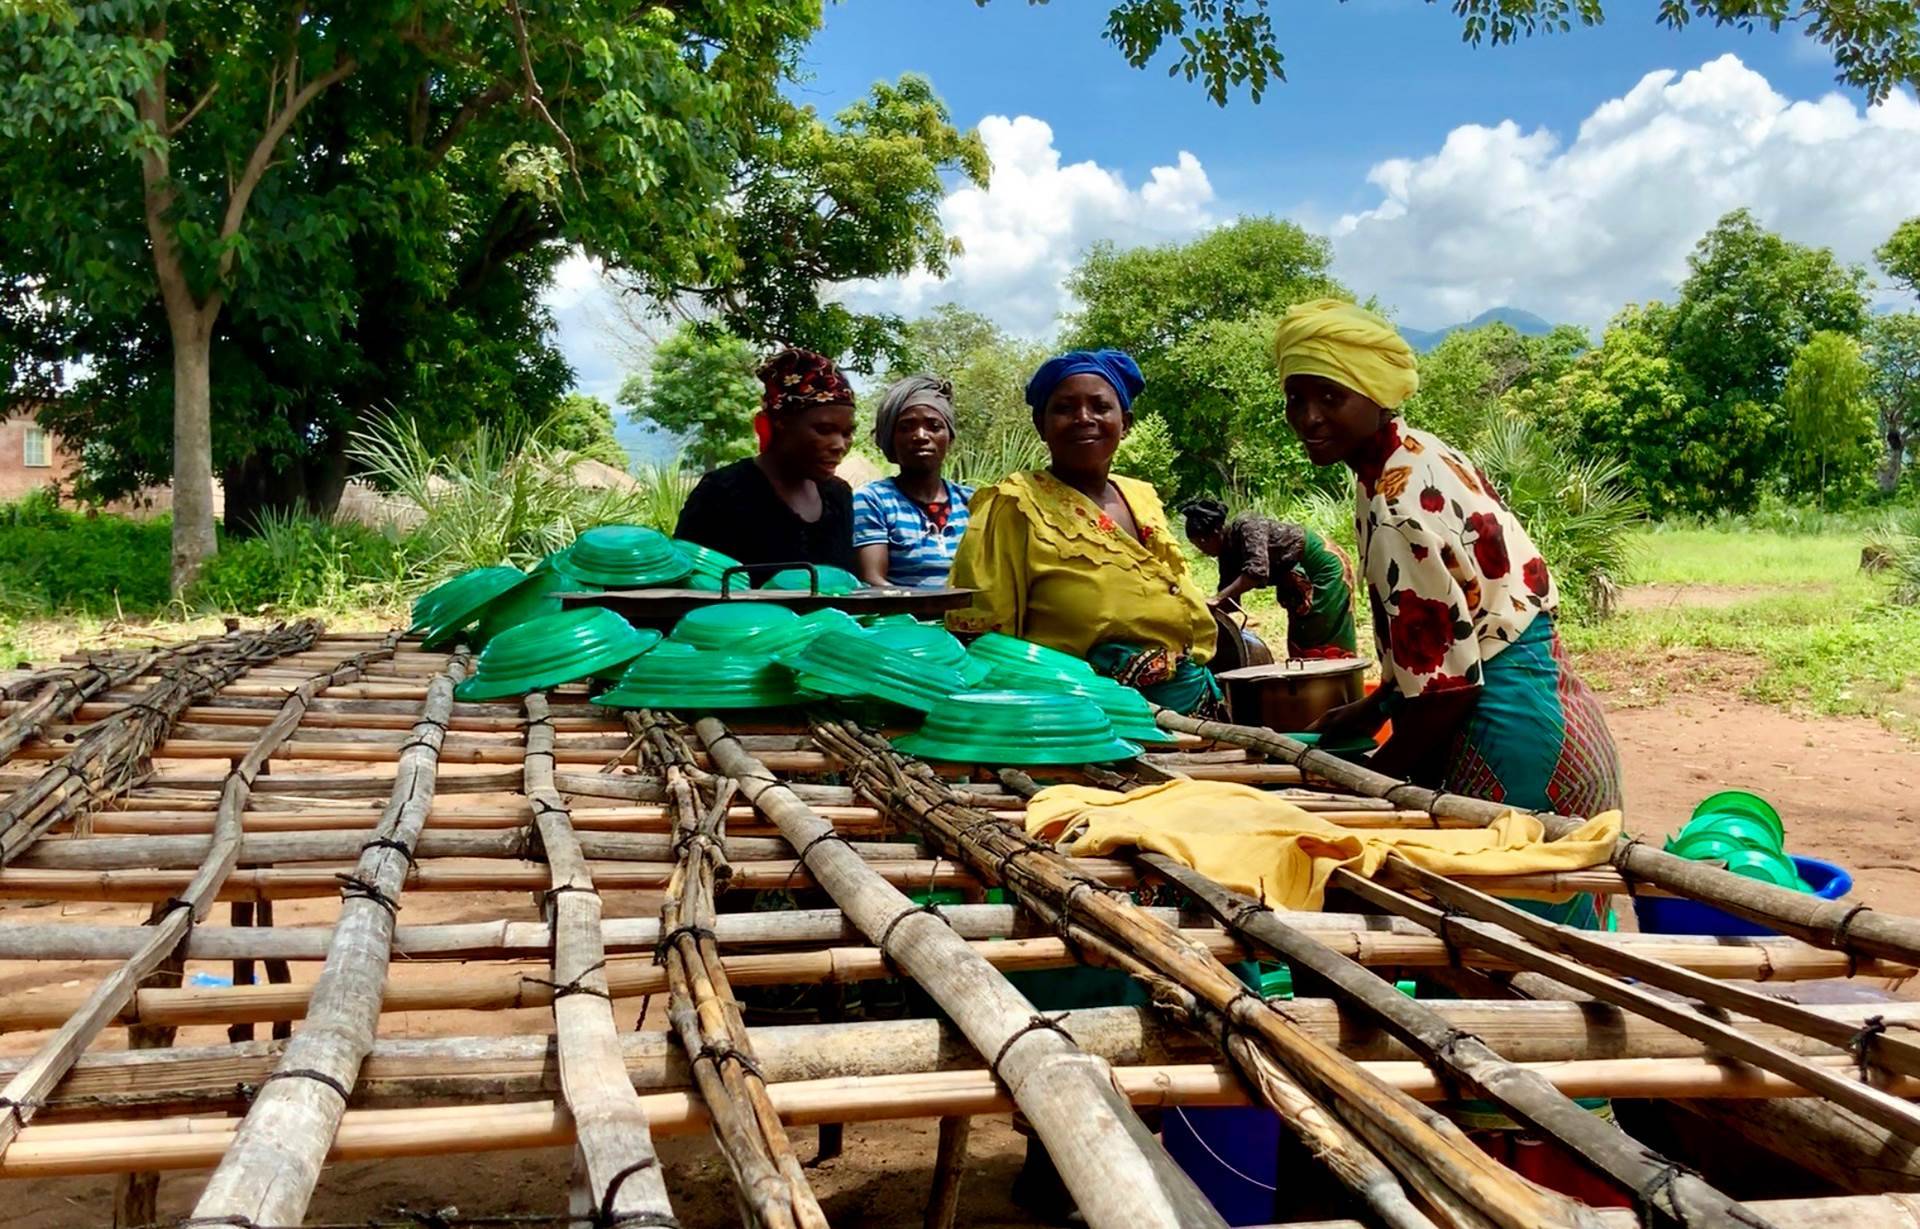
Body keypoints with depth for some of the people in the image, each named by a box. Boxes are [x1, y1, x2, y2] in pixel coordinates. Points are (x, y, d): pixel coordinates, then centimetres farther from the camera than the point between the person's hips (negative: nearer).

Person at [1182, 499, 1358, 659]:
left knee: (1323, 646, -8)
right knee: (1299, 644, 10)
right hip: (1300, 581, 9)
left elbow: (1257, 571, -39)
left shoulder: (1247, 526, -25)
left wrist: (1218, 598, -40)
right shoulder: (1228, 550, 1)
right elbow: (1230, 599, 6)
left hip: (1324, 566, -9)